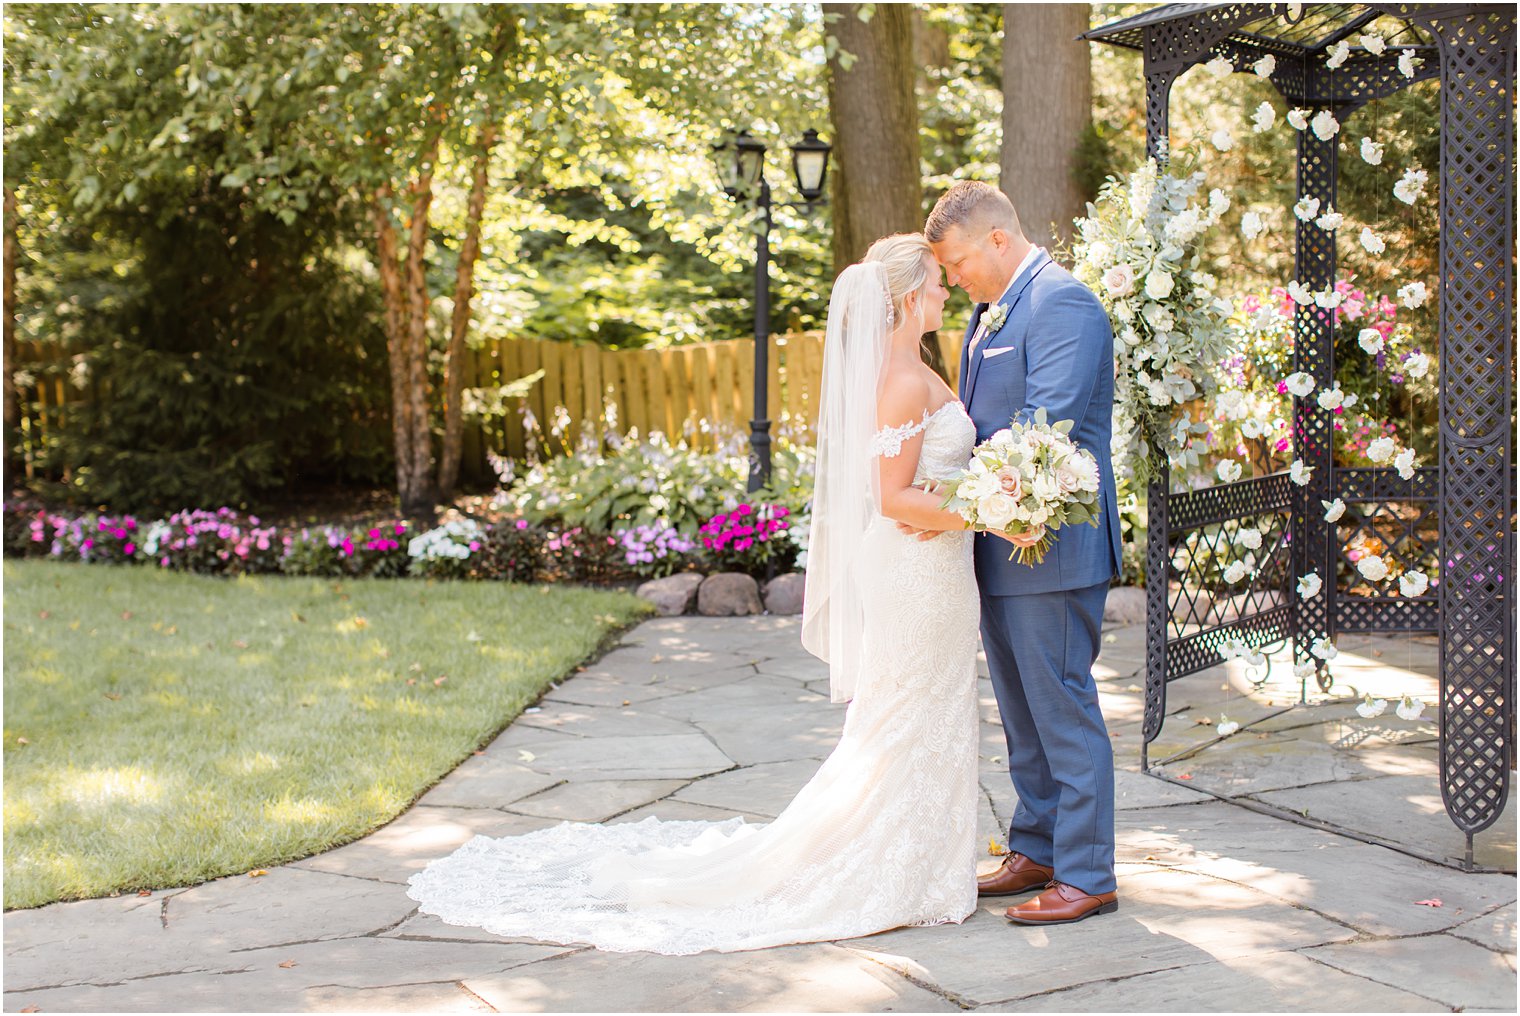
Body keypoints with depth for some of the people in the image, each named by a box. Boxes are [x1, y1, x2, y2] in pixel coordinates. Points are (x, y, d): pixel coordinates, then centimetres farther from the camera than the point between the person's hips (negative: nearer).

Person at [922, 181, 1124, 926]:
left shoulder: (1062, 303, -15)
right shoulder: (991, 312, 16)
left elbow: (1045, 425, -24)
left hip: (1051, 548, -10)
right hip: (1000, 548, 10)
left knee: (1063, 711, -4)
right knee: (1020, 714, 16)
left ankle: (1086, 876, 5)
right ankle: (1036, 851, 28)